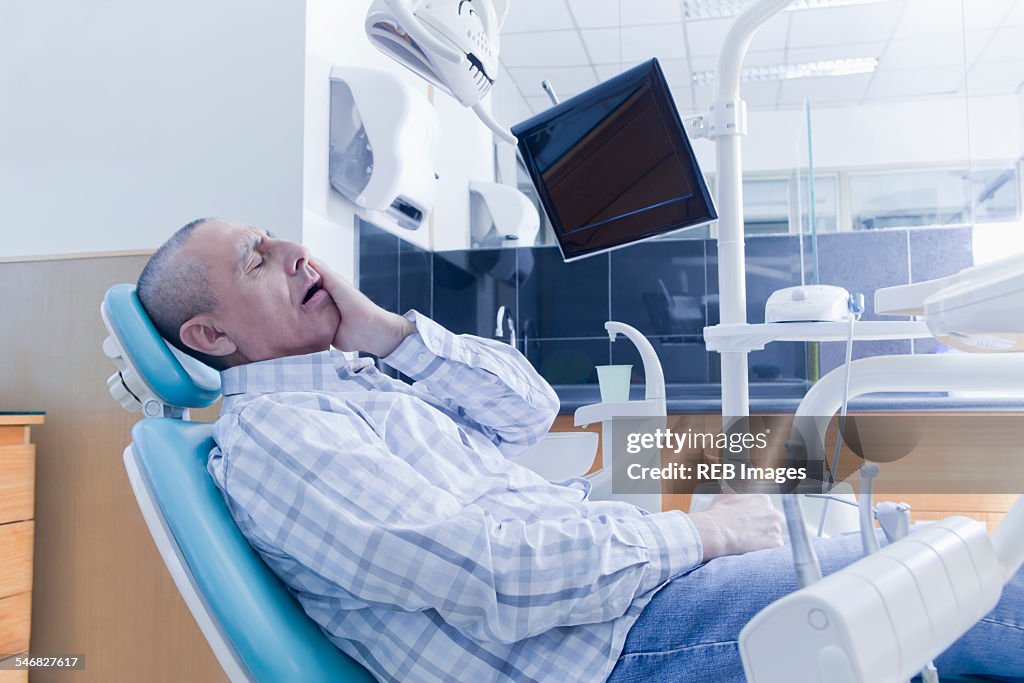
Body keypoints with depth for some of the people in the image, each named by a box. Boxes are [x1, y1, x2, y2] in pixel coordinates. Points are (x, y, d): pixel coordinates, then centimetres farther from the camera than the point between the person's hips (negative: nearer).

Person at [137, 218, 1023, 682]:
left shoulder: (356, 378, 16)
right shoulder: (267, 434, -14)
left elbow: (527, 406, 11)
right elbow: (486, 570, -25)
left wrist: (385, 329, 2)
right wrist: (698, 533, -16)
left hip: (635, 567, 9)